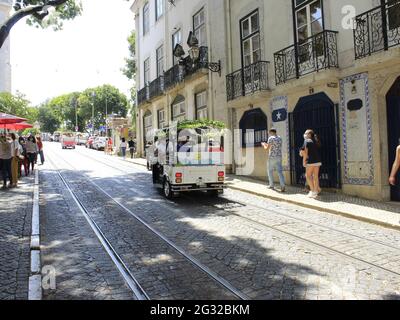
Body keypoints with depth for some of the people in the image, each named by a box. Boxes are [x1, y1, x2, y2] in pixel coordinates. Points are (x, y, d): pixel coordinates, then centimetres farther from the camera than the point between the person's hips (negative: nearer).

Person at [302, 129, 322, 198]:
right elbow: (315, 151, 13)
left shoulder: (307, 141, -5)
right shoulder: (315, 141, 16)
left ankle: (313, 190, 0)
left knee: (308, 175, 4)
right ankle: (315, 192, 12)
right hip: (318, 161, 7)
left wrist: (304, 161, -7)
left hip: (311, 161, -7)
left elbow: (306, 152, -10)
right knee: (316, 176, 9)